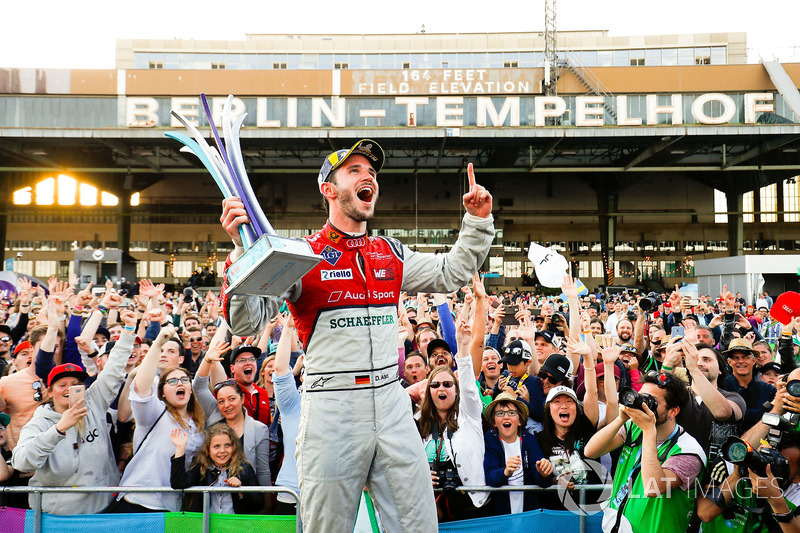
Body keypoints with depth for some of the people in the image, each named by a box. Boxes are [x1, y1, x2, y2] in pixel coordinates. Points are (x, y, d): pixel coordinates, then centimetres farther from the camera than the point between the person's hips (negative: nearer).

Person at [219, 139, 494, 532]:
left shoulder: (391, 253, 12)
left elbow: (452, 274, 22)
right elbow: (246, 322, -12)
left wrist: (477, 220, 12)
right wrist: (241, 249, -24)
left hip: (392, 406, 5)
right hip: (331, 410, -4)